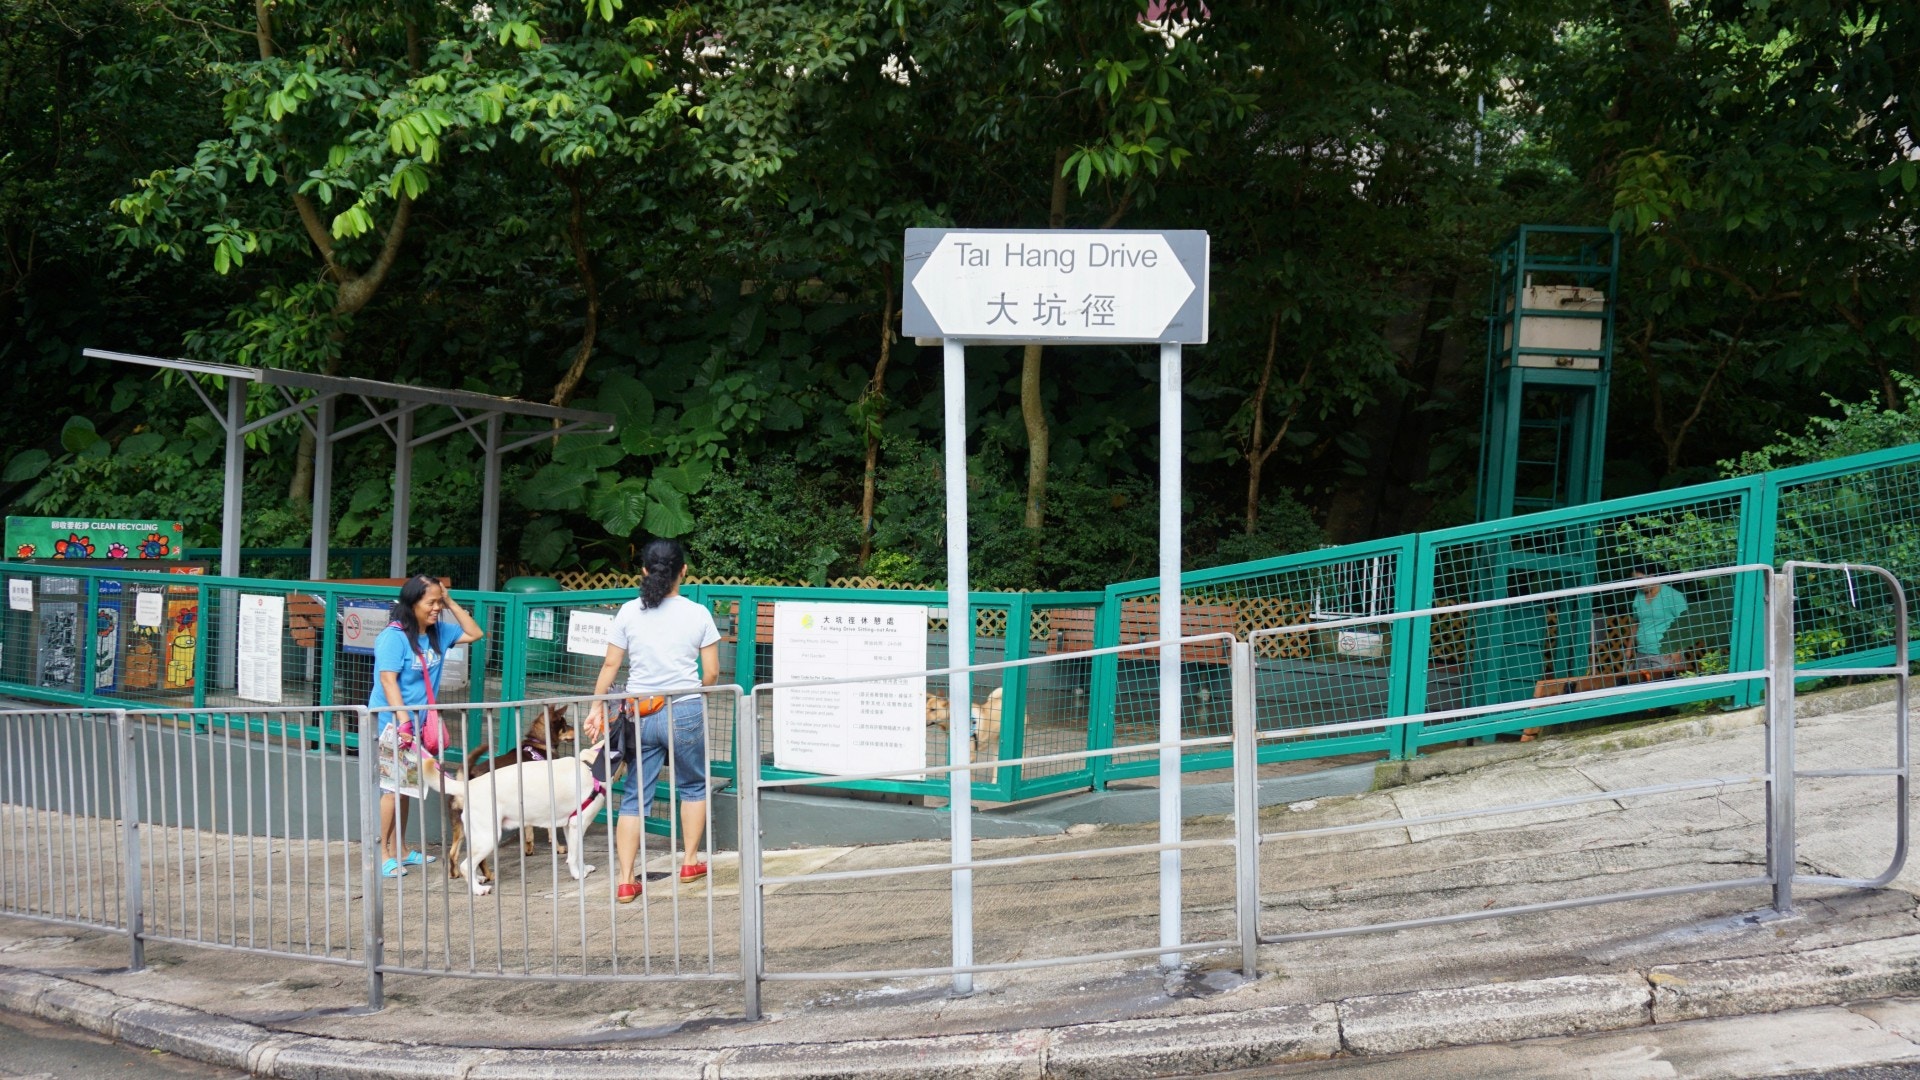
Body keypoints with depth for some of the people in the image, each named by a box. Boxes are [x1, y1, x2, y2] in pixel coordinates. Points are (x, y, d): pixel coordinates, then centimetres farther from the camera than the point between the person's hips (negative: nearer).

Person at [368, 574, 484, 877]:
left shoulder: (438, 632, 6)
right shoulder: (394, 636, -16)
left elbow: (475, 634, 13)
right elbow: (388, 680, -21)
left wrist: (451, 603, 2)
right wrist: (403, 720, -28)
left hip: (418, 720, 7)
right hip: (393, 721, -7)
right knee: (394, 787, -8)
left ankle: (400, 850, 21)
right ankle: (384, 854, -2)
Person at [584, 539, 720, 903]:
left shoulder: (629, 613, 0)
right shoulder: (698, 614, -3)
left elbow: (610, 665, 1)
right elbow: (712, 673, -1)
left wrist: (597, 706, 10)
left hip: (639, 713, 1)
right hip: (686, 713, -1)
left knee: (635, 797, 8)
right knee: (693, 785, 21)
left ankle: (625, 880, 4)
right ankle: (690, 862, 26)